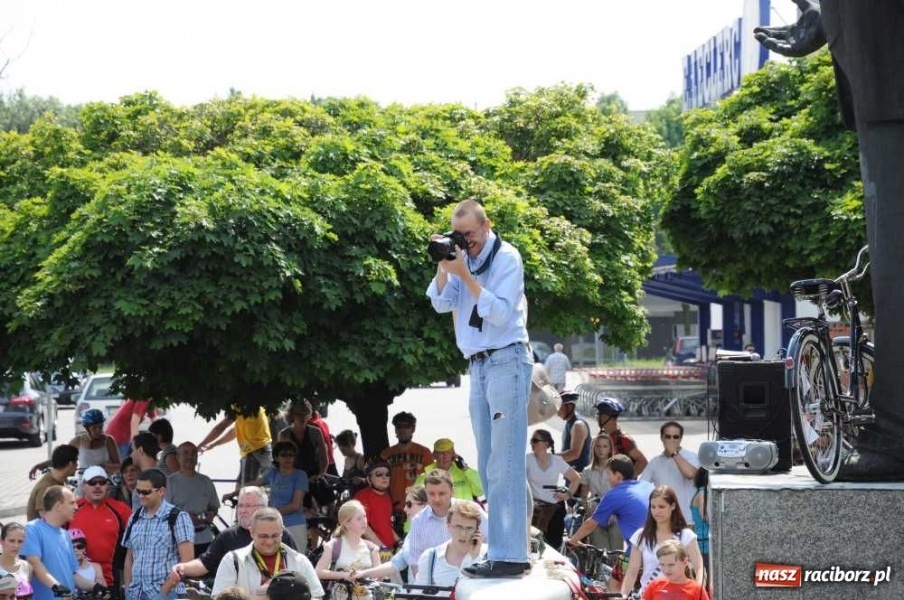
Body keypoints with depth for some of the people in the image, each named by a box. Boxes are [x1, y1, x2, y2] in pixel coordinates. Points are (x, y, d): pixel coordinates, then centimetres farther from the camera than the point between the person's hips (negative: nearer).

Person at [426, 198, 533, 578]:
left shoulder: (506, 257, -7)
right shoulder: (461, 257, 11)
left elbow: (500, 313, -15)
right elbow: (441, 303, 5)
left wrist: (464, 274, -19)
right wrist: (444, 266, -8)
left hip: (506, 362, -8)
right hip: (478, 365, 8)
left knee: (504, 465, -11)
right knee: (488, 467, 8)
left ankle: (510, 555, -12)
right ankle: (500, 549, 12)